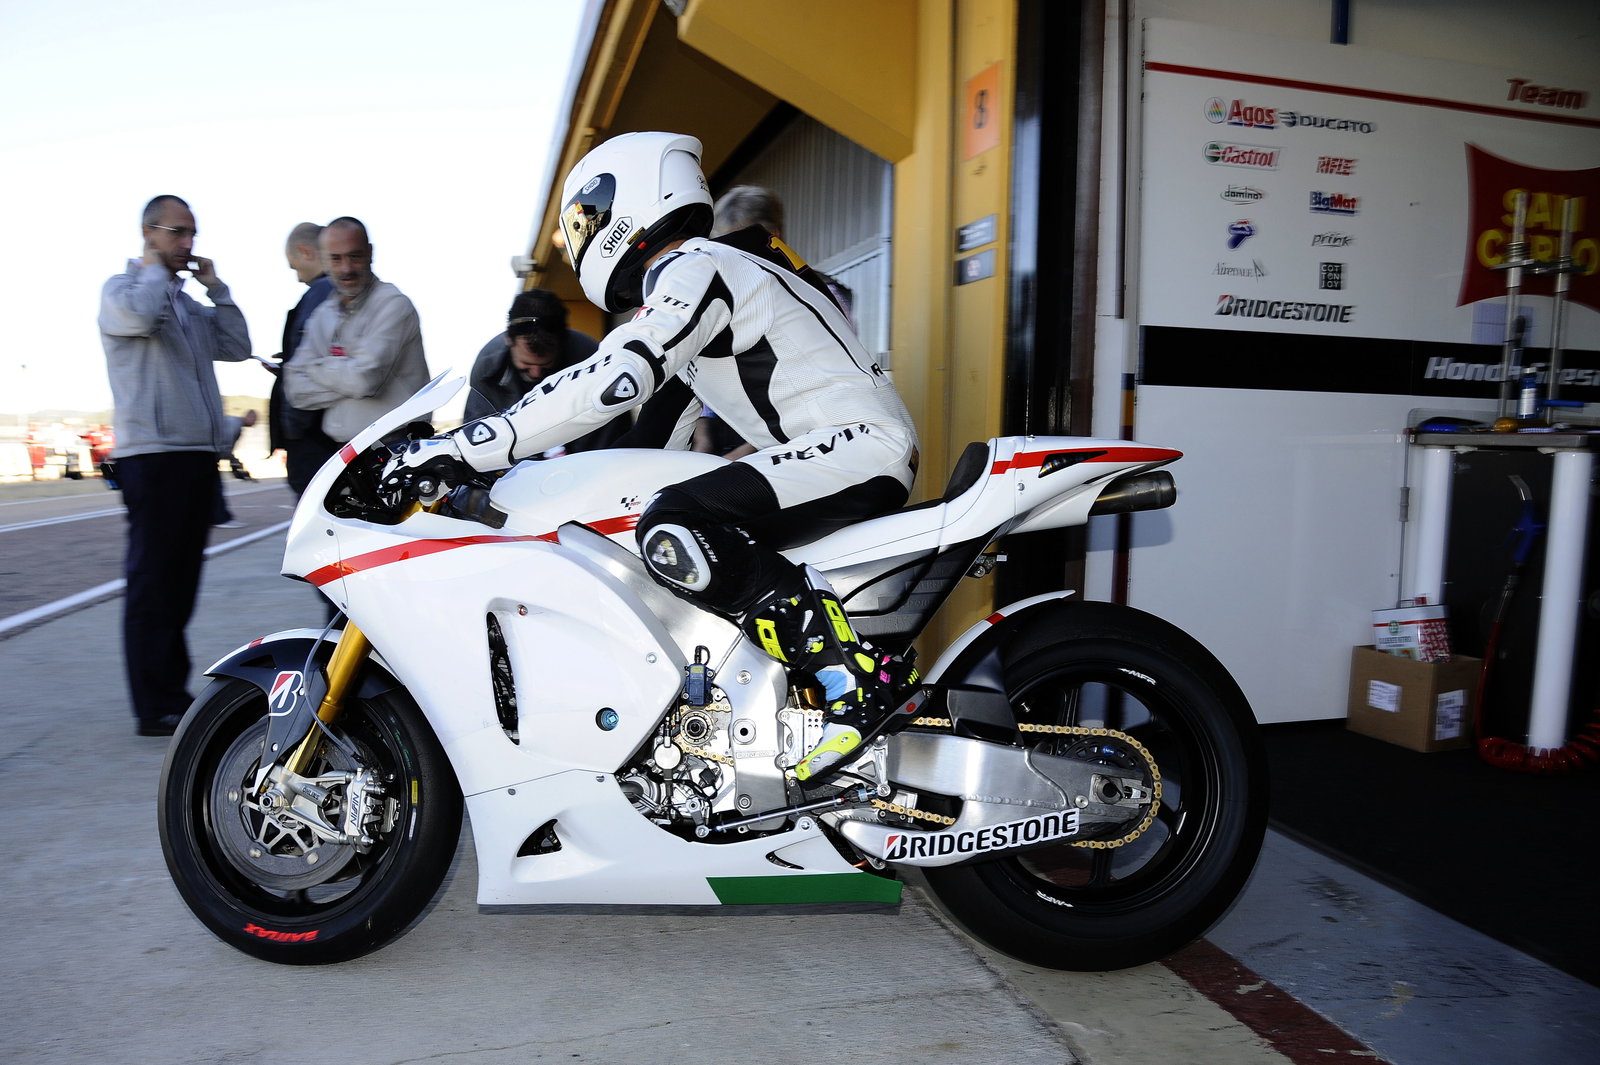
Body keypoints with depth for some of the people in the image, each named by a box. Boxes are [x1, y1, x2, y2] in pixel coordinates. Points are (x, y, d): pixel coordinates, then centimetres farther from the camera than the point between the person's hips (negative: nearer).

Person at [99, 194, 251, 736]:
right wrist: (157, 269, -3)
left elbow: (236, 346, 15)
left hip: (198, 452, 7)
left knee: (181, 581, 10)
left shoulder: (189, 302, 23)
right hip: (151, 453, -7)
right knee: (152, 580, -7)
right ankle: (154, 708, -4)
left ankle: (174, 694, 17)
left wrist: (215, 286, 10)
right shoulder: (121, 289, 2)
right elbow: (139, 316, -21)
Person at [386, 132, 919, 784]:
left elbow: (614, 380, -26)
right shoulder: (686, 278, 21)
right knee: (667, 525, 16)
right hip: (828, 450, 11)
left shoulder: (694, 268, -11)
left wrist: (467, 448, -25)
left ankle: (855, 680, -25)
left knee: (674, 532, -28)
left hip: (860, 443, -11)